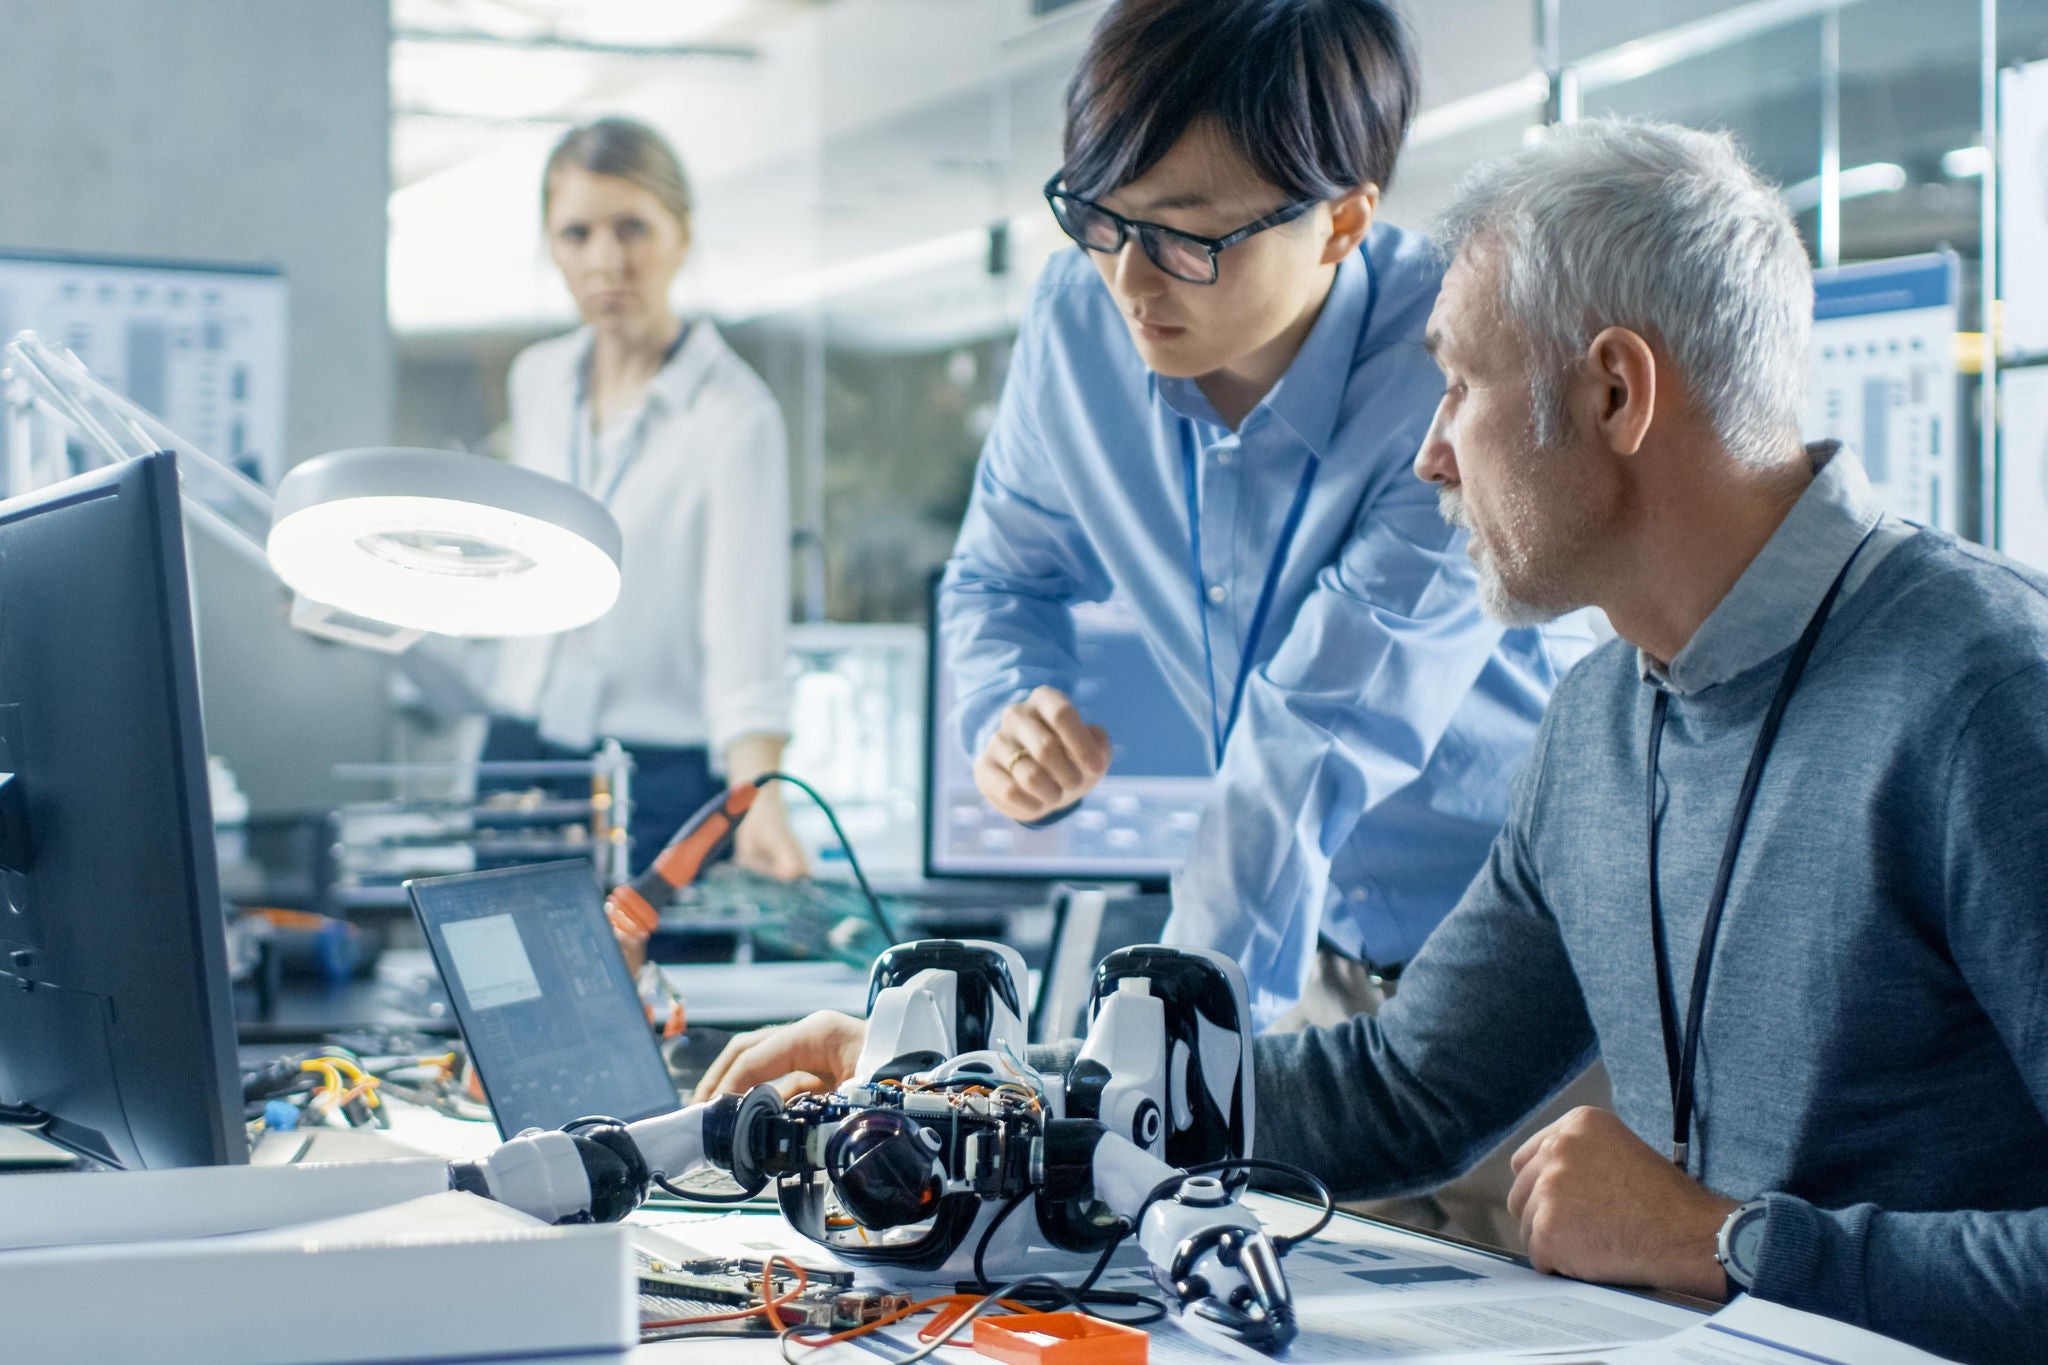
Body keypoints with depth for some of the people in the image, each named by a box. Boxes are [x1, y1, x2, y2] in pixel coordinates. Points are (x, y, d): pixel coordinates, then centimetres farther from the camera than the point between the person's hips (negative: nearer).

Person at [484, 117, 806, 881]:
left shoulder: (734, 415, -14)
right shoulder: (538, 379, 6)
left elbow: (746, 643, -24)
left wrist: (757, 798, -39)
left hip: (657, 785, -6)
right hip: (518, 756, 6)